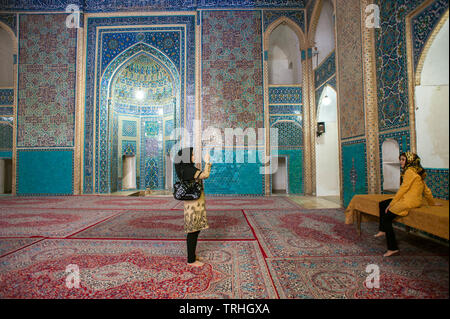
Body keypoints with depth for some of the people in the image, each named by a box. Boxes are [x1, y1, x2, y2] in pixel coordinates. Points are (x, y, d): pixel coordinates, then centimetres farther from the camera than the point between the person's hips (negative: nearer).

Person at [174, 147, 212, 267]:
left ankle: (192, 255, 30)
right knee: (193, 231, 1)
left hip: (195, 203, 10)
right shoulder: (188, 169, -18)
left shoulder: (186, 168, 12)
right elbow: (205, 175, -29)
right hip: (193, 204, -10)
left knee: (196, 230, 18)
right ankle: (191, 260, 14)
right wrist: (207, 162, -15)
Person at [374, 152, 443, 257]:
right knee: (382, 204, 14)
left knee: (386, 218, -13)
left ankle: (393, 248, -8)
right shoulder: (417, 171, 17)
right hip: (411, 199, 11)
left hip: (409, 201, -11)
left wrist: (391, 204, -11)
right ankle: (383, 230, 15)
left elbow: (403, 188, -15)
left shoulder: (410, 171, -13)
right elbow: (426, 189, 23)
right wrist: (432, 202, 34)